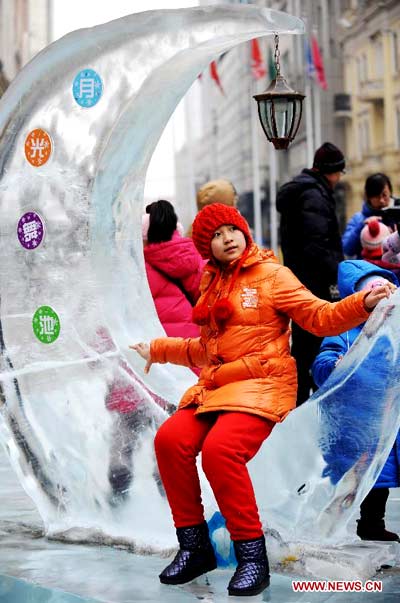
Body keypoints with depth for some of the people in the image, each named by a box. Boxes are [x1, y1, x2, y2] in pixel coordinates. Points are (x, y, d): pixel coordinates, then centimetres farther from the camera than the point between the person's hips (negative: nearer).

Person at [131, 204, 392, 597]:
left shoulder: (271, 275, 1)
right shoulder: (213, 286, 21)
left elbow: (320, 317, -6)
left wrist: (362, 303, -23)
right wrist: (158, 350, 39)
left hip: (262, 384, -6)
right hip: (215, 386, 6)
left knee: (219, 449, -31)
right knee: (170, 439, -19)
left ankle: (252, 556, -18)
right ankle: (194, 547, -6)